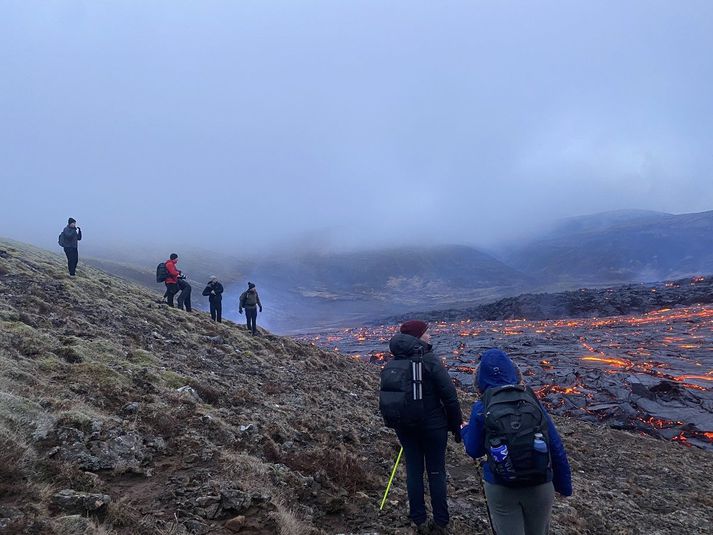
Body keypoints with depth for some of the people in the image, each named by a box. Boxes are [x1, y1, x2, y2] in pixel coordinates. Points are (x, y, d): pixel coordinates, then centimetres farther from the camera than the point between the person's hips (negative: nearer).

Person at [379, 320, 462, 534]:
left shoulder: (392, 364, 0)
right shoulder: (429, 361, -17)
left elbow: (386, 397, 6)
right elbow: (449, 396, -16)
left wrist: (395, 422, 16)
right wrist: (456, 425, -5)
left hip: (403, 426, 5)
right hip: (432, 426, -5)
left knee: (413, 470, 14)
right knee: (436, 472, 9)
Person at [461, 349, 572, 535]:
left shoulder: (481, 408, -7)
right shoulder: (532, 401, -3)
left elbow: (474, 450, 3)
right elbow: (557, 449, -1)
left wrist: (465, 431, 22)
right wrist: (564, 485, 9)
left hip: (500, 488, -2)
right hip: (540, 485, 2)